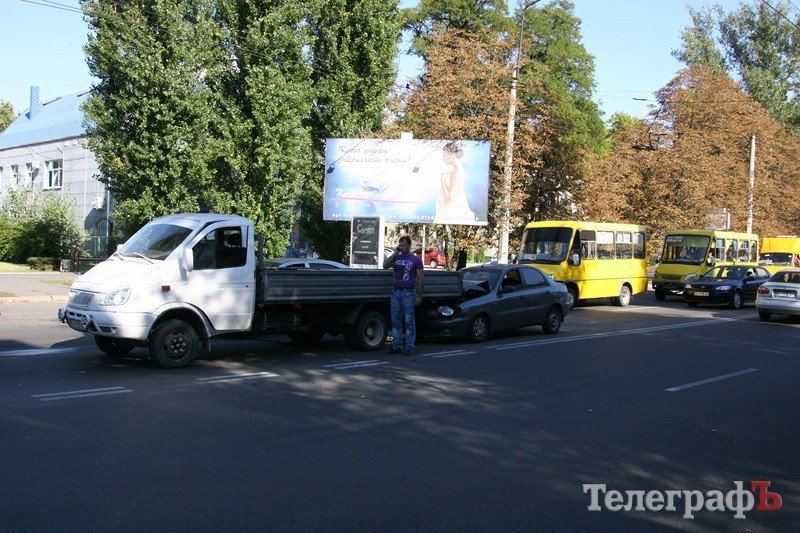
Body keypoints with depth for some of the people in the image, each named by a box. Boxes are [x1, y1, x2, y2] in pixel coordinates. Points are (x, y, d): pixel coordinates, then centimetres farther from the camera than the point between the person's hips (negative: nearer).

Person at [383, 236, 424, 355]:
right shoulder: (396, 258, 13)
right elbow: (385, 265, -2)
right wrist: (395, 253, -3)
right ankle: (396, 346, 14)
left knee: (409, 321, -3)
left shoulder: (415, 260, 1)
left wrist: (419, 296, -7)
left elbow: (421, 279, -2)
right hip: (395, 293, 5)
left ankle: (410, 347, 2)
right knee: (395, 321, 7)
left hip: (408, 293, -4)